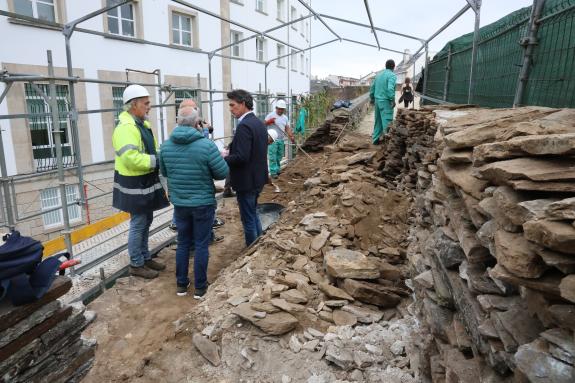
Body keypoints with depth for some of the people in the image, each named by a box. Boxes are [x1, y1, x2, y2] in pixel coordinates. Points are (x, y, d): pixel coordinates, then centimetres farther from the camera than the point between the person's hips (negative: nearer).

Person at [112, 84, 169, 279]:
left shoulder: (142, 124, 12)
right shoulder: (126, 128, -21)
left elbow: (149, 151, 17)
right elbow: (132, 159, -31)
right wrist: (158, 160, -24)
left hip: (145, 182, 10)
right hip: (134, 185, -10)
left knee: (146, 222, 17)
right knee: (138, 224, 0)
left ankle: (145, 258, 31)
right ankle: (136, 264, 15)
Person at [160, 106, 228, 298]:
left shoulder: (166, 145, -4)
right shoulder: (207, 145, -18)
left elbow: (164, 172, 10)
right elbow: (223, 173, -12)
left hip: (179, 203, 4)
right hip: (203, 203, -4)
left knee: (183, 243, 18)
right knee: (201, 245, 8)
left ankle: (181, 284, 27)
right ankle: (200, 287, 18)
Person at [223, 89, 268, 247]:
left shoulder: (244, 126, -21)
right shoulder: (259, 123, 9)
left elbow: (241, 157, -27)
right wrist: (229, 153, 9)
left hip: (246, 181, -10)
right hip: (257, 178, 10)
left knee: (248, 220, 4)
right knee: (253, 214, 23)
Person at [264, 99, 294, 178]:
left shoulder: (285, 118, 13)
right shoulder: (271, 115, -4)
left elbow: (287, 128, 8)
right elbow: (264, 124, -7)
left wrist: (291, 136, -6)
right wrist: (269, 121, -26)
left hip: (281, 140, 6)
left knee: (279, 156, 13)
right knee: (273, 157, -7)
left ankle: (277, 170, 26)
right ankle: (273, 172, -5)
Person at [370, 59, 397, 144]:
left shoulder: (378, 74, 12)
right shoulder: (392, 75, -9)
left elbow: (372, 87, 15)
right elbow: (390, 89, -23)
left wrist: (372, 98, 24)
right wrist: (393, 100, -18)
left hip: (377, 100, 7)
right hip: (386, 101, -7)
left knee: (378, 121, 14)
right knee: (387, 121, -5)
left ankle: (375, 139, 18)